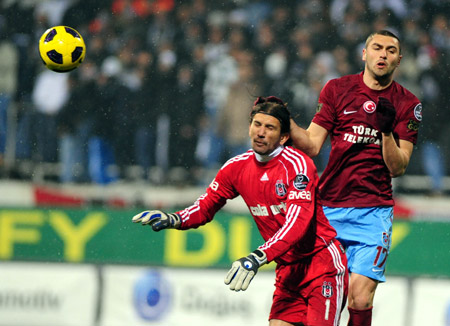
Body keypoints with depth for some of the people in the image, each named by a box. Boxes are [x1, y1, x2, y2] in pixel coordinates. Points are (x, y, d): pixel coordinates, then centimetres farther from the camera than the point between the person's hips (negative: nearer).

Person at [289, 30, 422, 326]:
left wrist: (387, 131, -15)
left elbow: (398, 168, -1)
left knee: (360, 300, -14)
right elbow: (312, 145, 4)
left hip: (373, 212, -1)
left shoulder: (407, 104, 4)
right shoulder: (337, 89, 7)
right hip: (328, 209, 1)